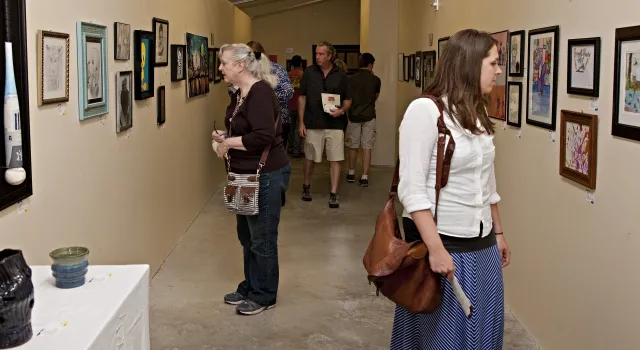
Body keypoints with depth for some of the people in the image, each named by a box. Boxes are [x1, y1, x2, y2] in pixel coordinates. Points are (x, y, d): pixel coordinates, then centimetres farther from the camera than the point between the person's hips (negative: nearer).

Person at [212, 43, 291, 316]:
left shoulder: (260, 92, -19)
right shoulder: (239, 94, 10)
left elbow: (263, 136, -29)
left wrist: (228, 143, -17)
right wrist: (224, 137, 2)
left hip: (266, 175, -10)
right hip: (246, 175, 10)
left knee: (262, 239, 3)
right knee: (246, 235, 19)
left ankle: (264, 296, 17)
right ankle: (250, 288, 34)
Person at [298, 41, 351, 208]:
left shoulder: (341, 76, 1)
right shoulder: (309, 72, 2)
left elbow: (348, 100, 9)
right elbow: (302, 98, 5)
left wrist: (341, 110, -13)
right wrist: (301, 122, 0)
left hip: (335, 124, -1)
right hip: (313, 124, 1)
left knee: (335, 160, -2)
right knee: (310, 158, 12)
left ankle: (333, 194, 5)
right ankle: (306, 187, 34)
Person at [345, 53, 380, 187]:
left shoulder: (350, 79, -6)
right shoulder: (375, 80, -7)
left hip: (353, 116, 1)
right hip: (369, 117, -1)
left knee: (353, 146, 14)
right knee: (367, 147, 2)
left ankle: (351, 173, 27)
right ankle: (364, 177, -1)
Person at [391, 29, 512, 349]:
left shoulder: (478, 112, 9)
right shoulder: (425, 109, -15)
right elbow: (411, 189, -19)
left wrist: (498, 232, 20)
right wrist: (435, 248, -23)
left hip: (481, 244, 7)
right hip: (442, 241, -7)